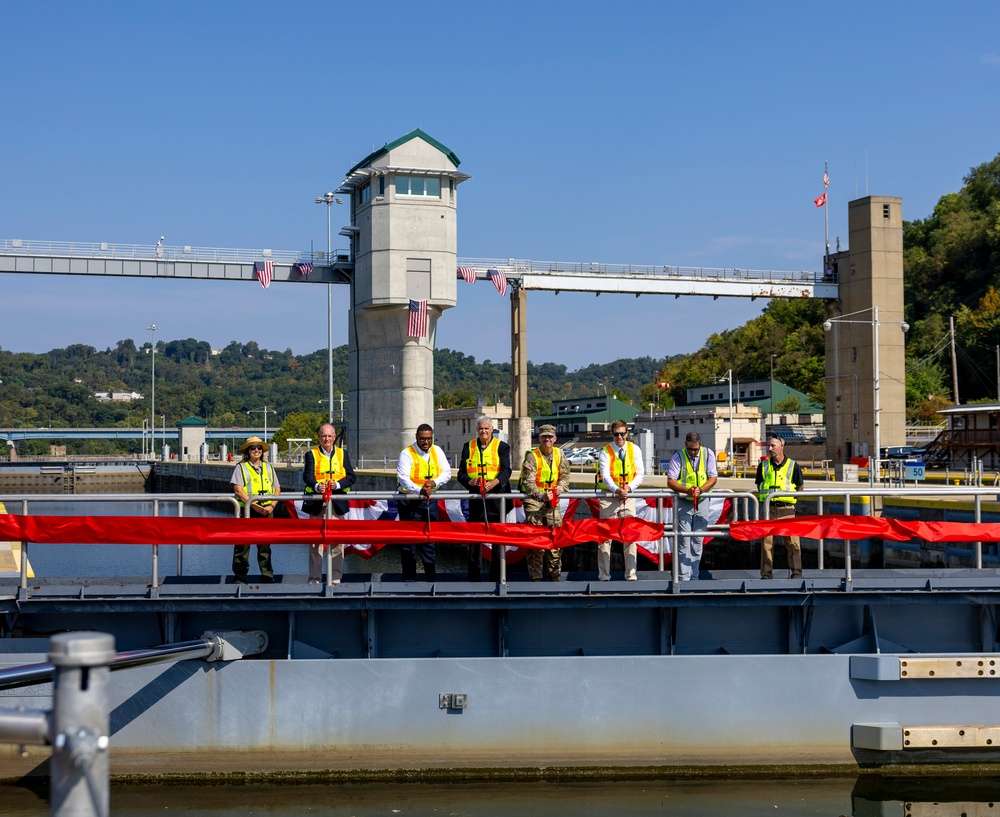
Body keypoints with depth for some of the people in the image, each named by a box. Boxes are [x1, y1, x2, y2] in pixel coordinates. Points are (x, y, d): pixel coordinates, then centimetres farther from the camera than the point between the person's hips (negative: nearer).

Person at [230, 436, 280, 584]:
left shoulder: (268, 467, 16)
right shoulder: (241, 467, 2)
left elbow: (277, 489, 13)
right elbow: (238, 490, -9)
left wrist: (271, 506, -5)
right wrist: (253, 505, -18)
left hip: (266, 511, 4)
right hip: (246, 510, -4)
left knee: (265, 546, 5)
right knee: (242, 545, -3)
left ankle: (267, 577, 10)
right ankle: (240, 578, 2)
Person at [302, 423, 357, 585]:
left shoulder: (342, 454, 13)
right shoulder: (311, 454, 7)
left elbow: (351, 477, 3)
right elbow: (307, 475, -8)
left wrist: (337, 484, -15)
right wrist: (316, 486, -29)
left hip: (337, 503, 1)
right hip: (317, 503, -1)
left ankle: (336, 577, 5)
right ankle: (315, 577, 3)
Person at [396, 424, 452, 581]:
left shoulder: (437, 451, 5)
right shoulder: (406, 454, -11)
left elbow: (447, 472, 5)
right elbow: (403, 478, -23)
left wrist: (435, 482, -16)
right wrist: (419, 490, -40)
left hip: (429, 500, 4)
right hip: (410, 501, -4)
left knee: (430, 539, 7)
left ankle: (431, 578, 14)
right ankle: (409, 579, 2)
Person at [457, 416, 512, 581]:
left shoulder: (502, 447, 5)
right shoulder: (468, 447, 12)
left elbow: (506, 470, -6)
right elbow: (461, 473, 7)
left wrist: (494, 482, -25)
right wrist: (470, 482, -15)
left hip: (496, 496, -2)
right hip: (475, 498, 2)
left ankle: (496, 577, 6)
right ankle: (473, 578, 9)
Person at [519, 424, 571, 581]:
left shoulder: (559, 454, 6)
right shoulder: (532, 456, -10)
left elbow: (565, 475, 12)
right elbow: (528, 482, -16)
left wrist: (561, 487, -11)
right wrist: (542, 496, -30)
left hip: (553, 500, 5)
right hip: (534, 499, -5)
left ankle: (554, 574, 12)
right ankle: (535, 577, -4)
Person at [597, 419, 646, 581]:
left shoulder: (634, 450, 3)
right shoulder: (605, 452, -6)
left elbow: (640, 473, 2)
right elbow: (605, 475, -16)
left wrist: (629, 487, -17)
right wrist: (616, 489, -35)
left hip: (628, 498, 2)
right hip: (609, 498, -2)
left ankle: (631, 575, 6)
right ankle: (604, 576, 1)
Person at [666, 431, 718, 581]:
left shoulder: (708, 454, 0)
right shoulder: (678, 457, -7)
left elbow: (713, 478, 1)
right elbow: (670, 481, -10)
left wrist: (700, 490, -17)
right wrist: (687, 490, -26)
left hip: (702, 501, 3)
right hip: (683, 502, -3)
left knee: (698, 541, 6)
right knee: (684, 540, -7)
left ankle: (694, 576, 13)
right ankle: (683, 577, -6)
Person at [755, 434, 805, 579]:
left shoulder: (792, 465, 3)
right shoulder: (763, 465, 9)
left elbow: (800, 487, 11)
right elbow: (759, 486, 20)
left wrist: (787, 496, 6)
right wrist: (767, 496, 9)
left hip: (786, 508, -2)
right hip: (768, 508, 2)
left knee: (792, 542, -2)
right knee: (766, 542, 1)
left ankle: (797, 572, 6)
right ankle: (766, 574, 7)